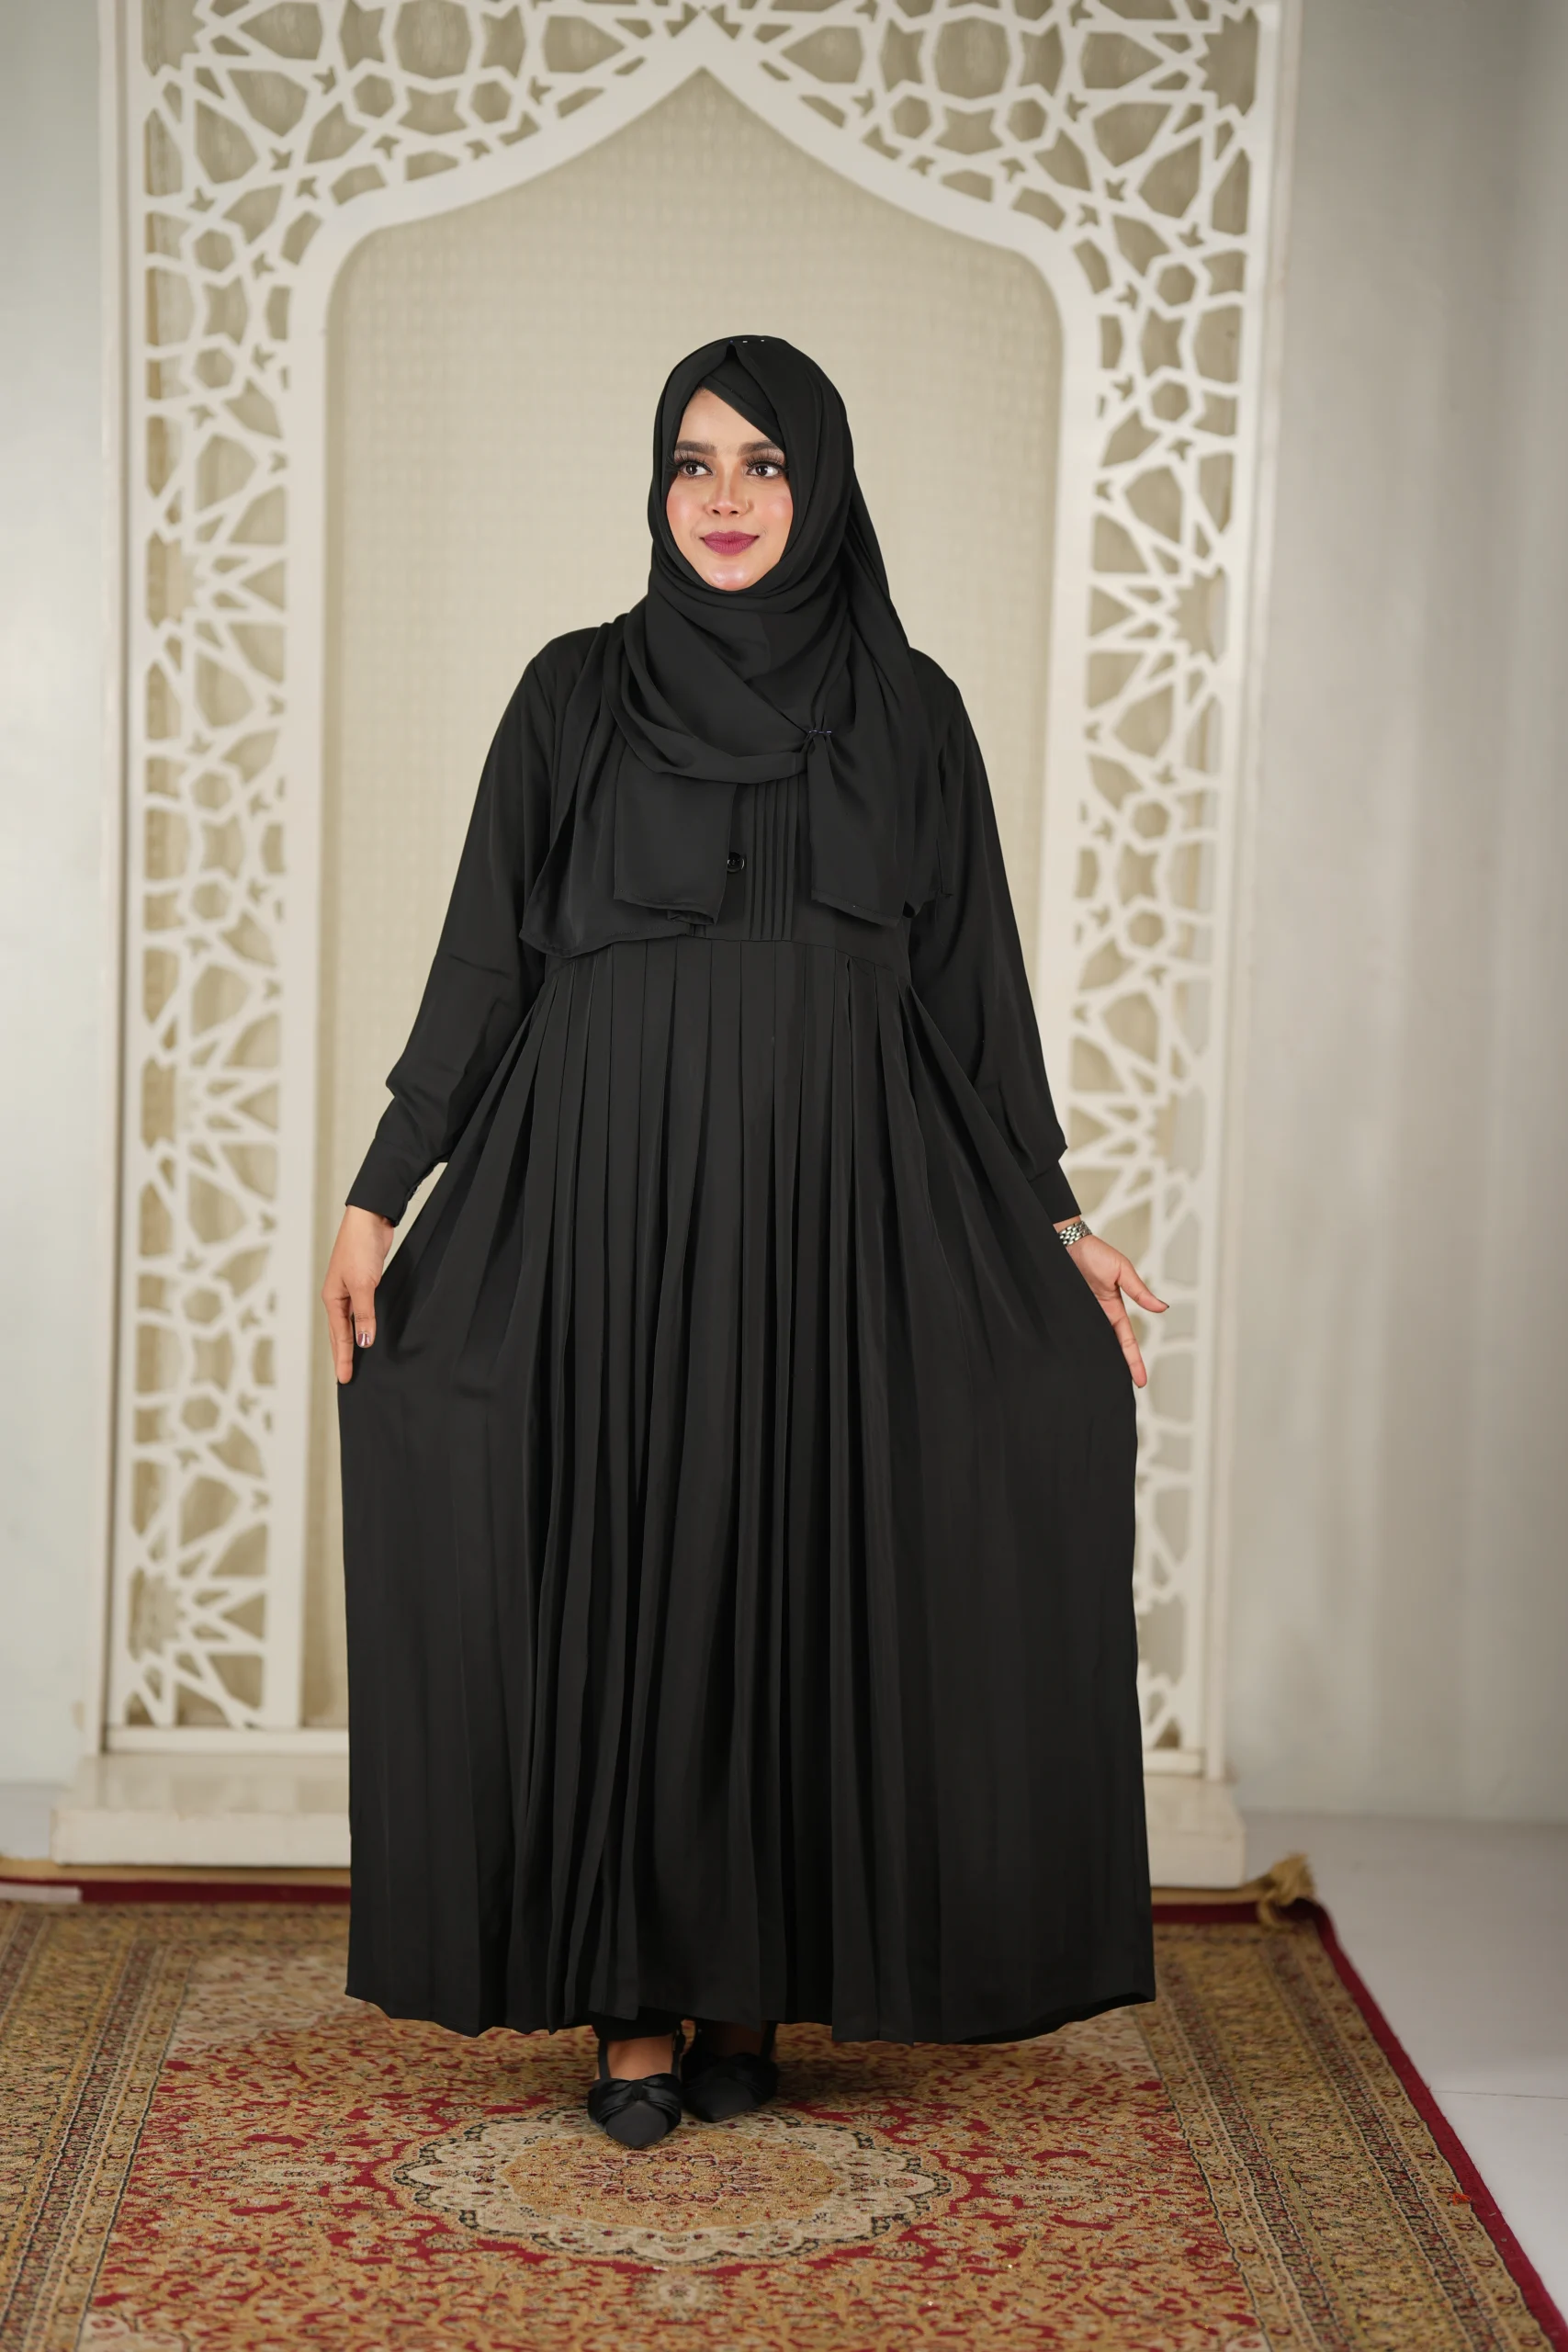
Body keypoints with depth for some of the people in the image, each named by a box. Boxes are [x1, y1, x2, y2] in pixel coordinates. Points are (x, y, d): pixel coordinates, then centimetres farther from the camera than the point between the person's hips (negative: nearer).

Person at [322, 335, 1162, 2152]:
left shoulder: (907, 709, 7)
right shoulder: (578, 692, 4)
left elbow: (972, 985, 9)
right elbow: (485, 961, 4)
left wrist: (1055, 1218, 6)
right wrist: (378, 1194, -1)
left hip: (833, 1214, 1)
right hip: (610, 1204, -1)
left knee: (802, 1578, 4)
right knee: (618, 1584, 0)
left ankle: (753, 1985, 17)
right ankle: (632, 2000, 11)